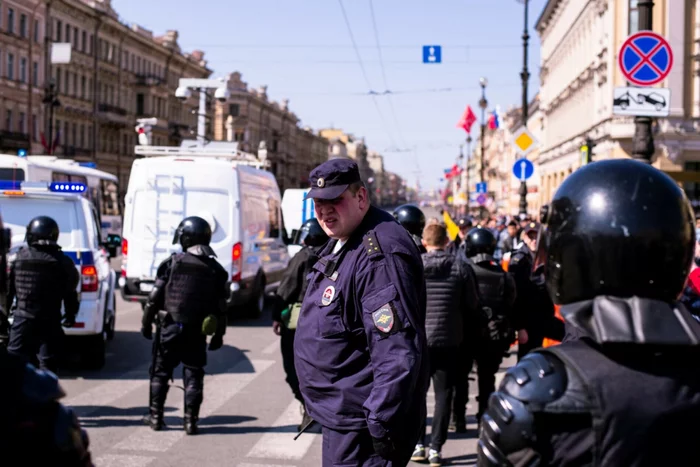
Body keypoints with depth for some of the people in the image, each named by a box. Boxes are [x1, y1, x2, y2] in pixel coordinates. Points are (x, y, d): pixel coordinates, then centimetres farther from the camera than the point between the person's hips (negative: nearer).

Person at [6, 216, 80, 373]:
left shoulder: (19, 257, -1)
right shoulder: (63, 262, -2)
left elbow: (8, 289, 3)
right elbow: (70, 293, 4)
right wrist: (70, 315, 18)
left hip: (23, 318, 0)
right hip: (50, 320, 0)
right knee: (49, 363, 10)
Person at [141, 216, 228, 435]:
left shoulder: (172, 263, -5)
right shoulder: (215, 269, 2)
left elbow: (155, 297, -4)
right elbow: (221, 307, 5)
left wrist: (146, 323, 6)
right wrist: (219, 334, 13)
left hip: (169, 327, -1)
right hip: (196, 332, 1)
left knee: (161, 372, 11)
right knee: (193, 375, 7)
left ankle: (155, 416, 16)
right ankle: (190, 419, 3)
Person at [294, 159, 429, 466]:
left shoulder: (379, 254, -23)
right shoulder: (340, 244, 11)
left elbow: (398, 352, -28)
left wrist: (382, 426, -27)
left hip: (360, 427, -11)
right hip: (340, 417, 11)